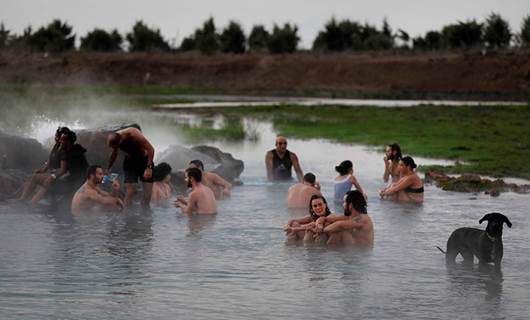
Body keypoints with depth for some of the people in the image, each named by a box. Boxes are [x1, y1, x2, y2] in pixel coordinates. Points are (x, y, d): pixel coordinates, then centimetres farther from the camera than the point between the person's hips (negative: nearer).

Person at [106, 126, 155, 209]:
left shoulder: (134, 135, -33)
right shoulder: (113, 139, -16)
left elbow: (150, 149, -28)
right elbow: (114, 154, 8)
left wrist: (149, 168, -33)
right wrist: (108, 169, 16)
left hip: (144, 159, -3)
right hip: (130, 161, 3)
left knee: (148, 191, -8)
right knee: (130, 190, -13)